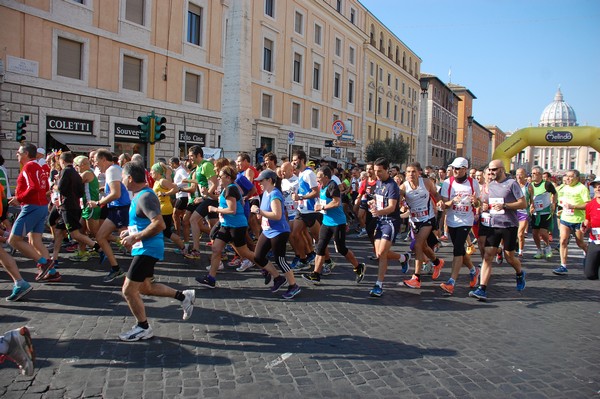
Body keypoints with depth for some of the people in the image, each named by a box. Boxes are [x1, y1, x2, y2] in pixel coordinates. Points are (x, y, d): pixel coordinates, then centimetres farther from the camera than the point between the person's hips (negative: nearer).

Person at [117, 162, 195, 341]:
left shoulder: (145, 197, -20)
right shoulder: (140, 194, 11)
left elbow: (159, 224, -30)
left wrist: (135, 238, -24)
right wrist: (130, 231, 11)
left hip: (147, 249, -11)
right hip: (145, 248, 11)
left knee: (129, 290, -2)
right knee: (145, 287, 20)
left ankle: (143, 328, 14)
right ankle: (183, 296, 26)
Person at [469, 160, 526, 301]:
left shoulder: (511, 183, -6)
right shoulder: (490, 185, 11)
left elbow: (523, 204, -9)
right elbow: (485, 203, 23)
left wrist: (504, 205, -21)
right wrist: (484, 207, -1)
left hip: (509, 225, -4)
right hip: (494, 225, 5)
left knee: (509, 257, 8)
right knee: (487, 255, -7)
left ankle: (520, 274, 42)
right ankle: (482, 289, -12)